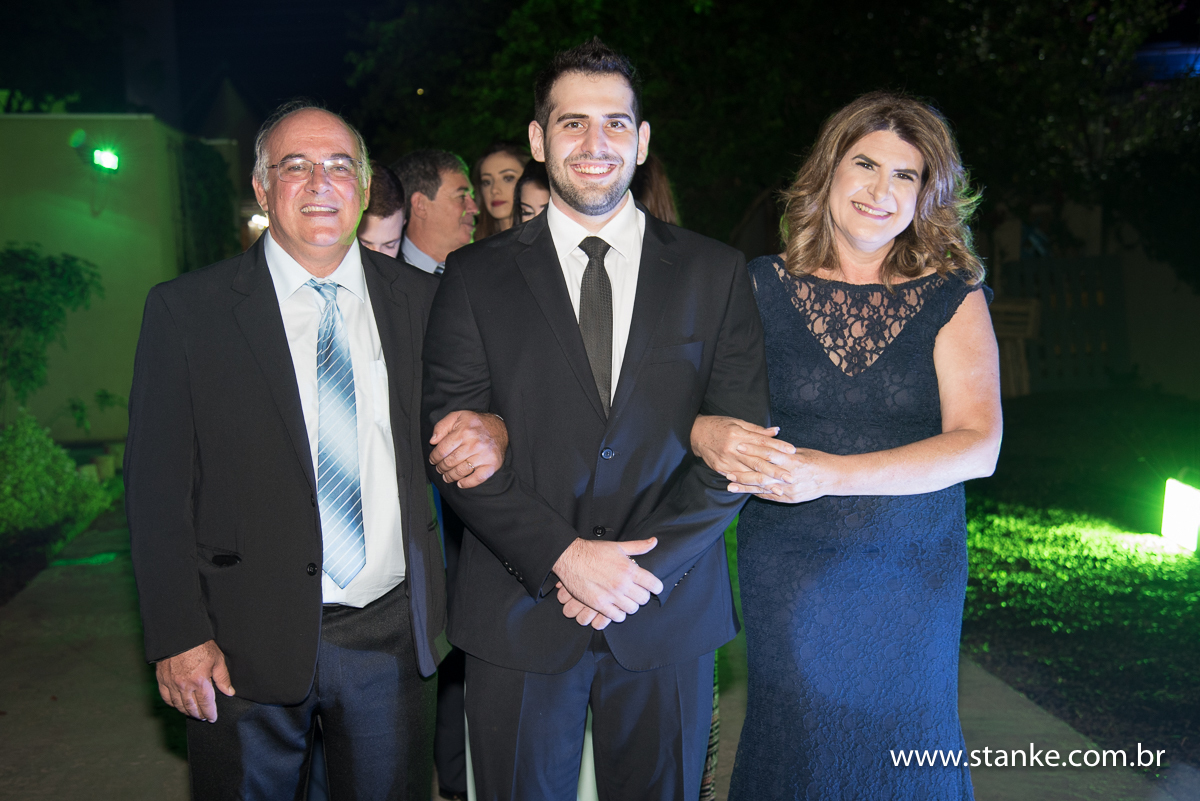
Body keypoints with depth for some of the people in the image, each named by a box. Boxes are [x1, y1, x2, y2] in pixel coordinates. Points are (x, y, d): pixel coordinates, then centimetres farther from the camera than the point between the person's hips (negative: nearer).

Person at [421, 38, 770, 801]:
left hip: (669, 613, 1)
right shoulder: (476, 276, 1)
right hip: (519, 615, 0)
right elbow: (451, 440, -5)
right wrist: (563, 557, -15)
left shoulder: (716, 273, 2)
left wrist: (642, 566, -12)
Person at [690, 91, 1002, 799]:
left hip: (912, 581, 0)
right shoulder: (764, 287, -2)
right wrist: (707, 435, -28)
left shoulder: (954, 298, -3)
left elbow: (978, 444, -14)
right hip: (786, 575, 0)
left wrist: (830, 473, -25)